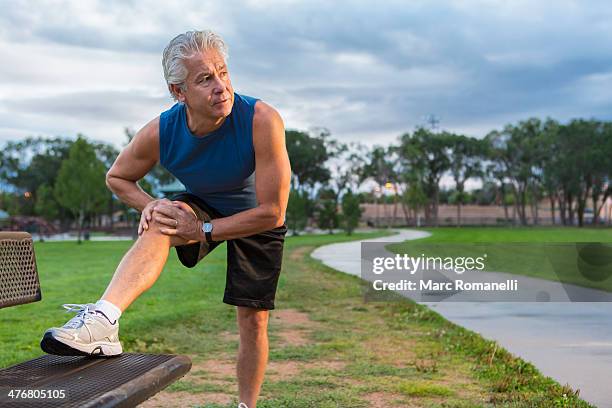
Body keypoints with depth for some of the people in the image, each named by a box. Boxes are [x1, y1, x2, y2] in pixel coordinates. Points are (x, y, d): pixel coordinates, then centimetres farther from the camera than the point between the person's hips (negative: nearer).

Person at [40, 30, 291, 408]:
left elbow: (272, 212, -31)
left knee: (253, 320, 2)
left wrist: (203, 230, -31)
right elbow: (117, 177, -4)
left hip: (256, 219, -1)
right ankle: (102, 320, -46)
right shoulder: (159, 134, -26)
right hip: (202, 206, 1)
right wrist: (150, 205, -24)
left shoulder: (262, 121, -36)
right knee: (160, 225, -32)